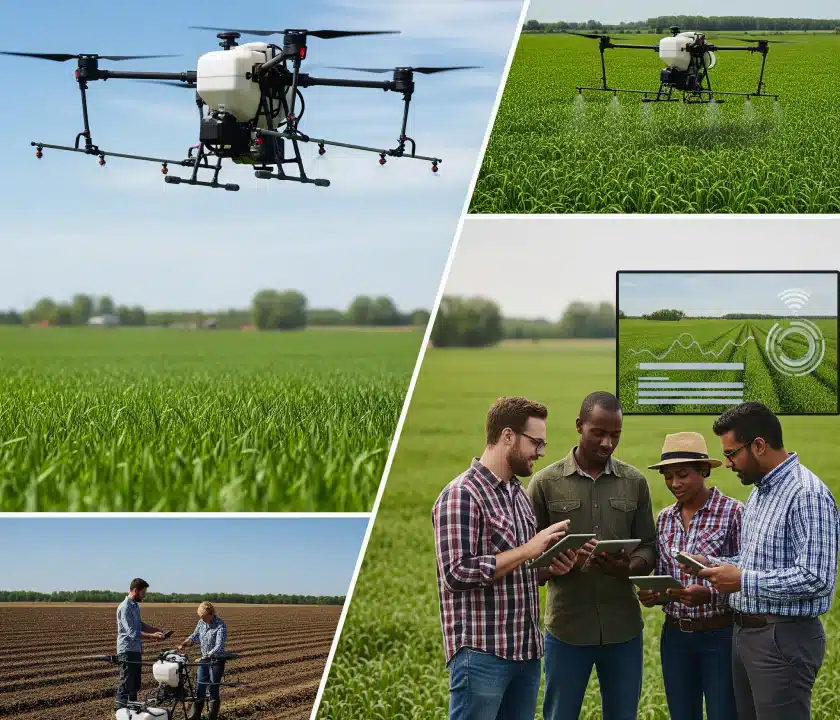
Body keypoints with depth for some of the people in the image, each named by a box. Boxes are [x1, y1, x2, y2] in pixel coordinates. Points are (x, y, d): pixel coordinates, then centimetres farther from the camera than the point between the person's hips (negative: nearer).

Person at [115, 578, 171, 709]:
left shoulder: (135, 606, 12)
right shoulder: (125, 608, -19)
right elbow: (132, 633, -24)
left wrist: (157, 631, 13)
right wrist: (153, 636, -24)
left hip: (136, 650, 10)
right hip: (127, 651, -10)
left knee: (135, 685, 16)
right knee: (125, 686, -6)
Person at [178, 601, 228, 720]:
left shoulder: (220, 625, -21)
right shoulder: (201, 622, 0)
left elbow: (218, 647, -27)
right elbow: (195, 636, 12)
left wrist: (204, 657, -33)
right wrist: (183, 644, -5)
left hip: (216, 661, -7)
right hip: (204, 660, 7)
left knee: (213, 691, -2)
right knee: (199, 689, 10)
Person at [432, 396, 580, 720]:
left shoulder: (519, 493, 15)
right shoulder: (461, 495, -11)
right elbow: (457, 573, -19)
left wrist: (550, 568, 2)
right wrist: (526, 551, -17)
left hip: (526, 651, 8)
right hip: (481, 653, -8)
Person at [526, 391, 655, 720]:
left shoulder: (635, 482, 6)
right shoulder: (546, 482, -1)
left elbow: (648, 548, 6)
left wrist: (628, 567, -17)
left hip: (623, 627, 2)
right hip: (567, 627, -2)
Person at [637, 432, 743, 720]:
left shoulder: (734, 512, -9)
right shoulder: (664, 518, 8)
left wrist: (710, 594, -26)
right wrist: (652, 595, -8)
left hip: (721, 635, -5)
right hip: (675, 636, 5)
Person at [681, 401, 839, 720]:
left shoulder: (806, 494, -18)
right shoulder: (759, 492, 14)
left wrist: (742, 581, -20)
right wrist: (713, 563, 7)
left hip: (784, 638, -10)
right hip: (745, 632, 10)